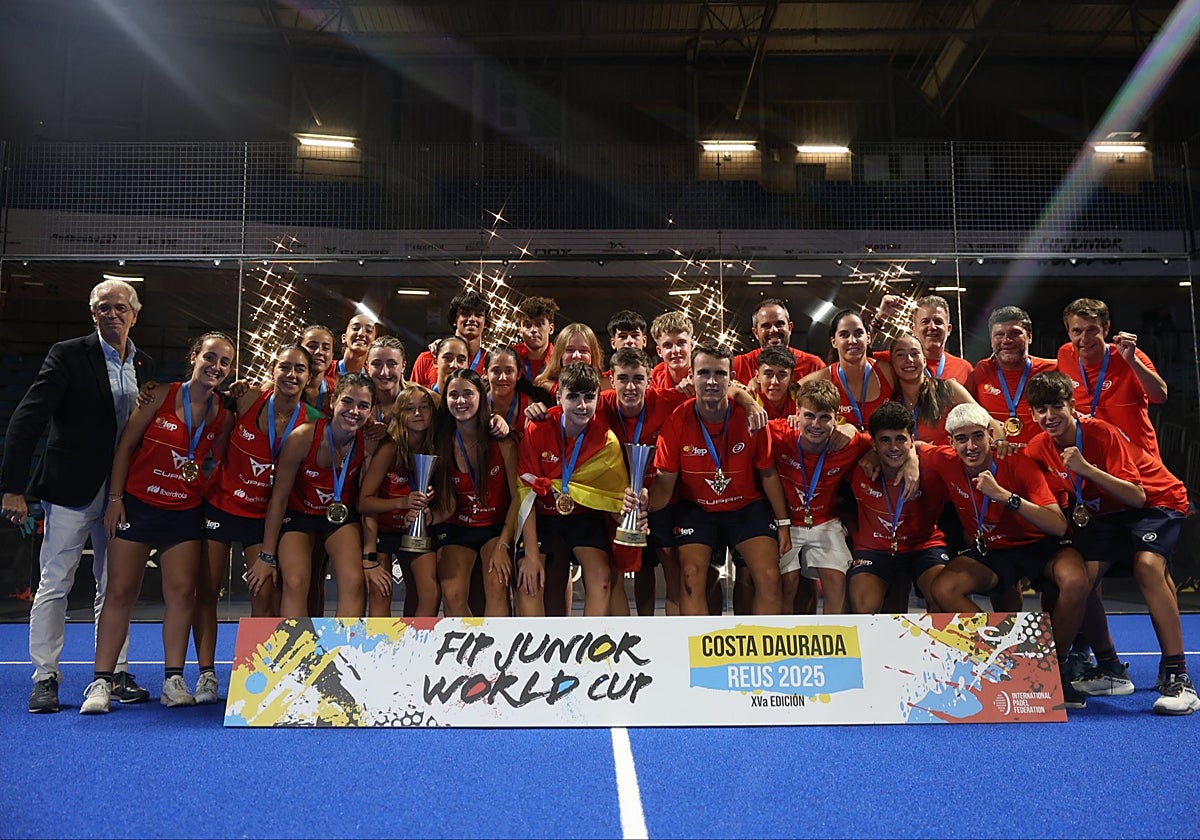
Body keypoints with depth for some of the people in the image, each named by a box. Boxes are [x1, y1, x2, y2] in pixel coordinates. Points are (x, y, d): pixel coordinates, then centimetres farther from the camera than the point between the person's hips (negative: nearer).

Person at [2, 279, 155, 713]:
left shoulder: (144, 365, 9)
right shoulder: (68, 355, -5)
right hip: (72, 489, -4)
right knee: (54, 583, 2)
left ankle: (114, 674, 17)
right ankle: (45, 677, 12)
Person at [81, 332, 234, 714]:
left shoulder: (223, 417, 1)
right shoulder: (161, 396, -6)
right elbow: (125, 445, -2)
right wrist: (115, 497, -6)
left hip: (185, 513, 2)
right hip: (136, 504, -2)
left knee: (182, 592, -2)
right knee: (121, 591, -1)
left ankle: (173, 681, 7)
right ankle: (100, 681, 6)